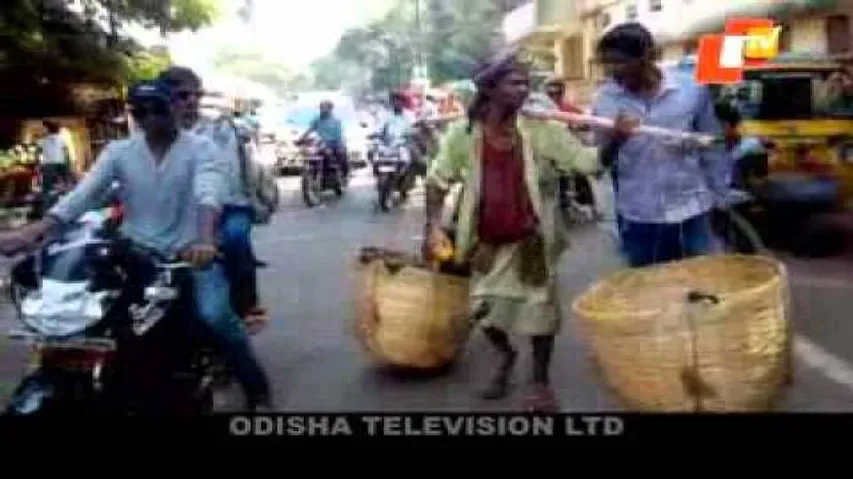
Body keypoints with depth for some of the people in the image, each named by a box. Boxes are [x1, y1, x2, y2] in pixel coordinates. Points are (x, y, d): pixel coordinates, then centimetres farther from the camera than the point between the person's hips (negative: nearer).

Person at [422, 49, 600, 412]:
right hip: (485, 243, 2)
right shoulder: (462, 135, -9)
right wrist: (433, 226, -9)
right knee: (484, 310, 13)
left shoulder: (542, 131, -11)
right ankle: (506, 356, 44)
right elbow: (438, 180, 2)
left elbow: (588, 161, -11)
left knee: (540, 308, 5)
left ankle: (541, 379, 26)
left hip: (531, 240, -1)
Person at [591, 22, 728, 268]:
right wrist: (614, 140, -22)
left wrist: (718, 200, 5)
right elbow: (598, 161, -2)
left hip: (689, 215, -1)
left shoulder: (691, 90, -5)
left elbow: (712, 150, 4)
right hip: (636, 218, 1)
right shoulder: (605, 99, -3)